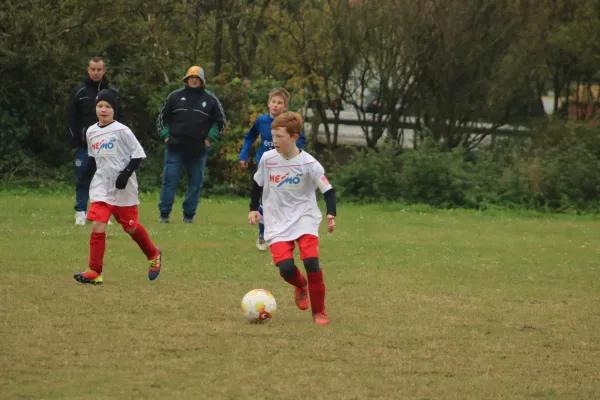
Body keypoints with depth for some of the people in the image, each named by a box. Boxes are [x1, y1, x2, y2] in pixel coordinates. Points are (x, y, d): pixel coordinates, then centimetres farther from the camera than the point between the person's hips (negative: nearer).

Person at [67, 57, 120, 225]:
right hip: (84, 146, -2)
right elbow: (71, 120, 0)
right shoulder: (79, 92, 1)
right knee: (82, 180, -1)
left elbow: (118, 120, 11)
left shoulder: (112, 93, 9)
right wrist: (74, 144, -6)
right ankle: (80, 213, 4)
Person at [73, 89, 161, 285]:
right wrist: (87, 174, 9)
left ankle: (153, 255, 38)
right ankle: (95, 272, -12)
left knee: (131, 227, 11)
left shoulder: (122, 131, -10)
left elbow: (138, 154, -9)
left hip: (123, 189, -3)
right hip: (101, 187, 3)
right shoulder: (91, 132, 5)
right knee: (97, 226, -12)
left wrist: (126, 173, -18)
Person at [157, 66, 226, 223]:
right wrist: (165, 135, 6)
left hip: (198, 149, 0)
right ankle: (164, 213, 2)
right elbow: (163, 116, 16)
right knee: (169, 179, -3)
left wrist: (210, 138, 3)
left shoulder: (210, 99, 6)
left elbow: (220, 121, 12)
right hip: (175, 146, 0)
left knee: (195, 183, 3)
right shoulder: (175, 96, 7)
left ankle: (189, 215, 12)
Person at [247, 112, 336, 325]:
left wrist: (331, 214, -23)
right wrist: (253, 208, 14)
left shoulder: (309, 164, -12)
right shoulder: (267, 159, -2)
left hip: (305, 219, -2)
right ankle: (301, 286, 22)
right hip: (277, 222, 2)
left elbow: (328, 191, -9)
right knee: (285, 267, -17)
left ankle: (319, 311, -5)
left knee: (311, 261, -22)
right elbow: (257, 184, 17)